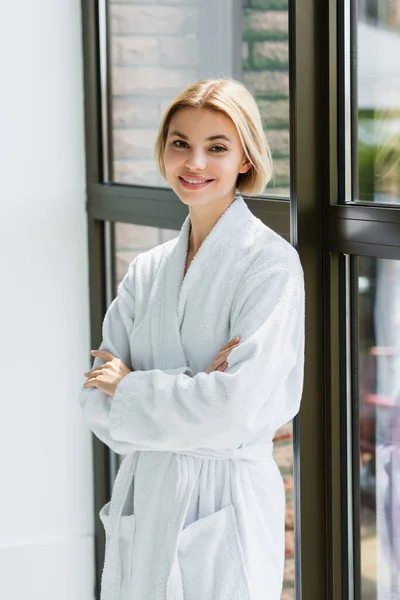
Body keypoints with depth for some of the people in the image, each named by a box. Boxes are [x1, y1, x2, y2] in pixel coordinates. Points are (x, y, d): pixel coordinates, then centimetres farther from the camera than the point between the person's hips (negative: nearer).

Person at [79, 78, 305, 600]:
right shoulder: (147, 270, 7)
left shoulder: (271, 263, -11)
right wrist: (191, 388, -16)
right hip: (143, 500, 5)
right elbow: (98, 407, 0)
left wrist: (129, 387, -8)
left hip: (225, 512, -5)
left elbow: (236, 411, -21)